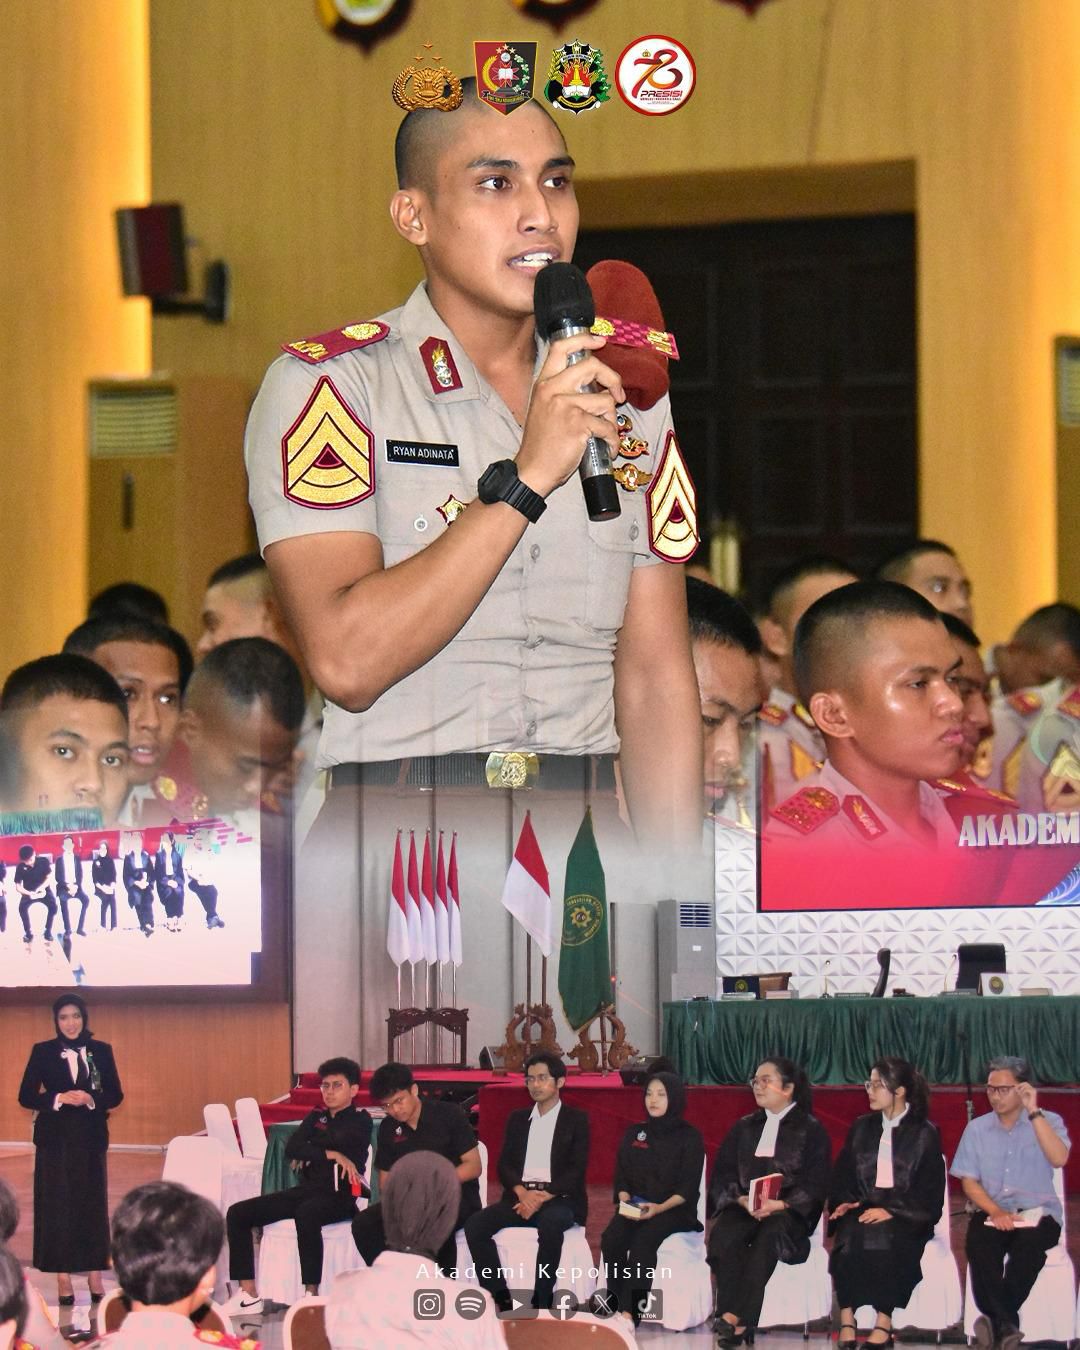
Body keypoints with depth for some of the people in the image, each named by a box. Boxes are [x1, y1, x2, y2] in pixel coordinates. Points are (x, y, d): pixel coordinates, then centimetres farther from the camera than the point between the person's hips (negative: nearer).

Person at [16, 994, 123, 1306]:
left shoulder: (101, 1051, 6)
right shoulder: (43, 1052, 2)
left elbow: (115, 1095, 6)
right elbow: (26, 1096, -1)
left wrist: (92, 1100, -14)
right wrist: (59, 1099, -16)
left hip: (91, 1138, 1)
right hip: (55, 1138, -1)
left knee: (93, 1203, 2)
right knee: (57, 1205, -3)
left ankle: (95, 1275, 8)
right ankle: (63, 1278, 1)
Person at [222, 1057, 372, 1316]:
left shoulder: (360, 1120, 4)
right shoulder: (316, 1117, 19)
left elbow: (343, 1143, -16)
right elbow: (291, 1150, 3)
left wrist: (308, 1154, -2)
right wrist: (332, 1155, -8)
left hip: (339, 1195, -7)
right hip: (308, 1189, 7)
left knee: (306, 1214, -42)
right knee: (238, 1213, -6)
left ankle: (311, 1294, -37)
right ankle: (248, 1294, -7)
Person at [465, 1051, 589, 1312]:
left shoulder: (576, 1120, 8)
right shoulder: (518, 1119, 21)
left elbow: (576, 1170, -2)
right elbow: (504, 1165, 10)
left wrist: (543, 1196, -16)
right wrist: (522, 1192, -11)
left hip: (559, 1199, -4)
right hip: (520, 1196, 4)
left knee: (550, 1225, -40)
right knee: (475, 1224, -24)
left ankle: (542, 1302, -32)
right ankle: (500, 1298, -21)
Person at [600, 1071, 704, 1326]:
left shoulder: (689, 1137, 4)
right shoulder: (633, 1134, 17)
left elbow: (688, 1188, -4)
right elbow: (621, 1177, 13)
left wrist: (660, 1208, -19)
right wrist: (626, 1201, -9)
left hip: (673, 1210, -4)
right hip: (634, 1207, 4)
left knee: (643, 1241, -34)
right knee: (612, 1238, -28)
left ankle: (630, 1311, -38)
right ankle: (616, 1307, -28)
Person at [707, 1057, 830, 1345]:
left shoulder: (810, 1129, 9)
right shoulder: (744, 1128, 22)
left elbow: (815, 1184, -1)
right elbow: (722, 1175, 13)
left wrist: (780, 1205, -17)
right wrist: (741, 1199, -9)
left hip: (788, 1211, -3)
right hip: (743, 1208, 3)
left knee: (770, 1233, -38)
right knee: (722, 1234, -32)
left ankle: (738, 1318, -42)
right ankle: (731, 1315, -37)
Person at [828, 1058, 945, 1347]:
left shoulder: (925, 1134, 6)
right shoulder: (861, 1128, 20)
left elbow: (929, 1194, -1)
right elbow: (841, 1178, 18)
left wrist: (890, 1211, -15)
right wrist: (844, 1203, -5)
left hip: (905, 1218, -3)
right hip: (862, 1211, 3)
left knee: (884, 1237, -37)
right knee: (849, 1235, -32)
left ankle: (883, 1325, -35)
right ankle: (846, 1323, -35)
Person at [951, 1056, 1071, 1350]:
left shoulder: (1048, 1122, 4)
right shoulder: (977, 1129, 11)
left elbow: (1059, 1159, -16)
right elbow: (969, 1180, 6)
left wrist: (1034, 1112, -19)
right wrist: (995, 1212, -12)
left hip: (1037, 1214, -2)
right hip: (992, 1213, 2)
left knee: (1028, 1247, -36)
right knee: (979, 1245, -32)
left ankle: (996, 1320, -28)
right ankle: (1007, 1325, -29)